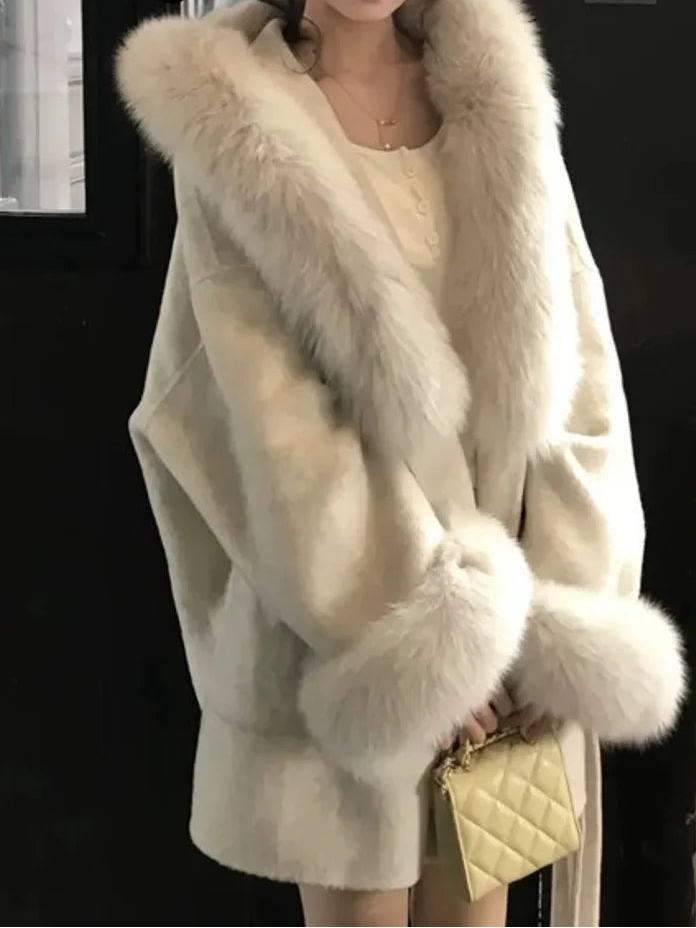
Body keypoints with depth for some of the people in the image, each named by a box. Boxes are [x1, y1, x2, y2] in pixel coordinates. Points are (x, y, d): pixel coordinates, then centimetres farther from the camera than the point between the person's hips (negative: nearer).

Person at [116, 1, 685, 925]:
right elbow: (269, 414, -13)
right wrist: (419, 631, -15)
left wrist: (567, 616, -8)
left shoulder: (496, 97, 4)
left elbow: (569, 359, 0)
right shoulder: (231, 121, -7)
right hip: (347, 608, -3)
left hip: (497, 565, 3)